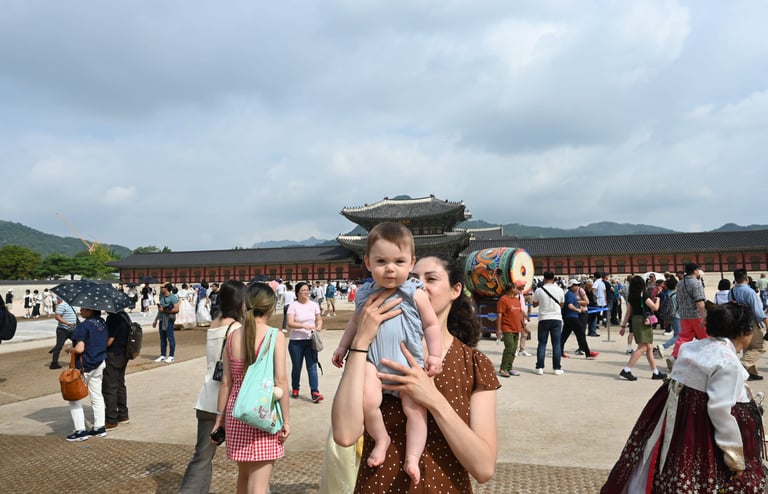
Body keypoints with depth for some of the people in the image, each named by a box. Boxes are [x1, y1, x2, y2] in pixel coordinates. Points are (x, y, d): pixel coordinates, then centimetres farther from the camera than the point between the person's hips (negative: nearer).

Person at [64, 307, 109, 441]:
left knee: (75, 398, 6)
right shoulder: (103, 323, 4)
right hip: (99, 364, 8)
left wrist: (68, 349, -5)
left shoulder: (83, 326, -19)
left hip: (84, 366, -8)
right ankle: (99, 427, 20)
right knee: (97, 396, 15)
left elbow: (79, 349, -23)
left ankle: (80, 430, 6)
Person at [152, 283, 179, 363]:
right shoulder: (162, 297, 15)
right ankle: (162, 355, 18)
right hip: (162, 320, 8)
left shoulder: (173, 297, -9)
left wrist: (164, 310, -15)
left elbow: (176, 309, -17)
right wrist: (155, 320, 24)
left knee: (170, 338, -4)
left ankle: (171, 356, 2)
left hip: (169, 320, -8)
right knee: (162, 338, 11)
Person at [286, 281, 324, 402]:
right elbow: (290, 323, -15)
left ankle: (315, 392, -7)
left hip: (311, 340, 2)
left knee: (312, 366, -5)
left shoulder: (313, 305, 5)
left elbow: (319, 319, 14)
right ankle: (295, 389, 33)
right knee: (296, 367, 11)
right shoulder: (293, 305, -7)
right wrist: (304, 326, -27)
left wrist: (319, 326, -8)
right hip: (296, 342, -2)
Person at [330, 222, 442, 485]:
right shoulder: (365, 294, 3)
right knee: (367, 401, -20)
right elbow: (355, 322, 20)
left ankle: (412, 457, 14)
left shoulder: (415, 294, -6)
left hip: (409, 362, -1)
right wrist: (343, 347, 21)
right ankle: (381, 439, 7)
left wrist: (434, 355, -6)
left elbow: (431, 325, 1)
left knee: (415, 409, -4)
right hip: (373, 360, 1)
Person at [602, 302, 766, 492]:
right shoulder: (729, 363, -18)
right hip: (699, 427, -8)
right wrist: (735, 456, -14)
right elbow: (720, 410, -22)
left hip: (673, 414, 8)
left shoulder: (693, 346, 6)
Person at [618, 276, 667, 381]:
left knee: (649, 348, 14)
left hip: (635, 320, 8)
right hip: (643, 321, -8)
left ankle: (656, 372, 20)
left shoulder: (631, 296, 9)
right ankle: (626, 370, -14)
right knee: (642, 348, -8)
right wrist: (657, 300, 9)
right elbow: (655, 308, -11)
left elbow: (628, 312, 11)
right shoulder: (643, 295, -12)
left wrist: (623, 326, 12)